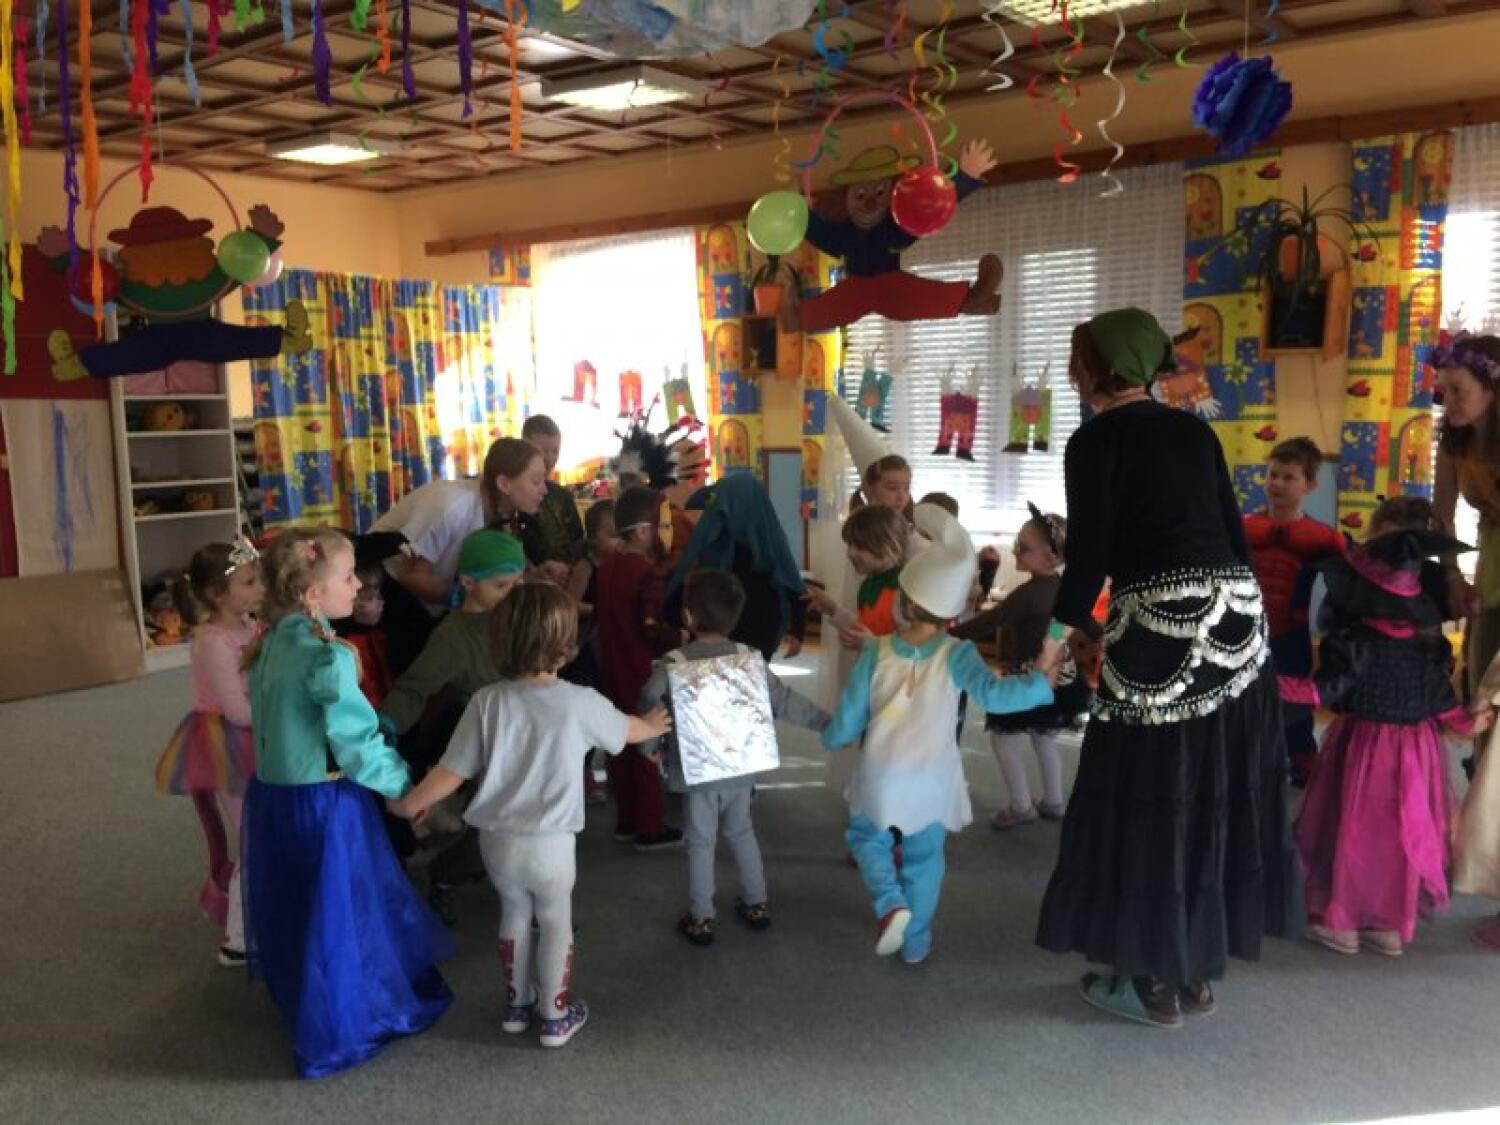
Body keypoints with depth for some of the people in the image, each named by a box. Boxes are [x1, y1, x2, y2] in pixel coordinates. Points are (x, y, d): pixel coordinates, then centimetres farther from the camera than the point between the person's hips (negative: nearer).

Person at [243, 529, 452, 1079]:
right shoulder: (328, 658, -24)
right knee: (338, 915, 9)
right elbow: (358, 745, -22)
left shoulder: (269, 645, 2)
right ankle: (336, 1036, 24)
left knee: (293, 912, 24)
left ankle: (300, 1007, 44)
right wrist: (406, 785, -6)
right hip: (323, 806, -8)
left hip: (272, 796, 8)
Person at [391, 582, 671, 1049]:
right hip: (551, 842, -2)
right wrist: (654, 726, 31)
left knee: (514, 914, 24)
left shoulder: (487, 701, -12)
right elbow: (626, 730, 7)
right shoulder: (581, 702, -14)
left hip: (496, 839, 3)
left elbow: (453, 771, -9)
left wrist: (410, 802, 9)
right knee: (555, 922, 19)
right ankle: (555, 1015, 30)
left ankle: (517, 1005, 40)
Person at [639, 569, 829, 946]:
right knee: (741, 831, 22)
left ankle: (700, 919, 18)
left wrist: (647, 746, 6)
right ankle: (756, 904, 31)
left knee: (700, 841, 9)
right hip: (742, 765, 3)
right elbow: (784, 701, -1)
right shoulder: (751, 658, -5)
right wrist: (826, 722, 8)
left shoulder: (673, 664, -13)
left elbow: (649, 705, -12)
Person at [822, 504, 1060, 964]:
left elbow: (849, 721, -6)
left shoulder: (876, 653, -12)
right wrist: (1042, 682, -26)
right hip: (932, 779, 0)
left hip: (880, 774, 0)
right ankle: (916, 942, 32)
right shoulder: (957, 654, -18)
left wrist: (829, 737, 14)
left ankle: (890, 904, 3)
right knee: (924, 859, 20)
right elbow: (993, 694, -33)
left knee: (866, 837, 26)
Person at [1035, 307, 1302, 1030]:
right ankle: (1196, 970, 27)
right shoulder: (1194, 432, 15)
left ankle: (1154, 983, 14)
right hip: (1236, 617, 7)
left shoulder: (1095, 442, -4)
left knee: (1150, 800, 4)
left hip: (1164, 627, -7)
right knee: (1212, 793, 15)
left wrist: (1063, 631, 6)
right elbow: (1233, 533, 16)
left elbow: (1089, 554, -7)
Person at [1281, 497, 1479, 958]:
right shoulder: (1429, 639, -3)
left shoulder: (1357, 639, -19)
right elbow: (1439, 694, 5)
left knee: (1353, 829, 7)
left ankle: (1340, 920, 18)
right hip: (1416, 743, 5)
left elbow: (1328, 689, -19)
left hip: (1363, 740, -5)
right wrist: (1465, 722, 23)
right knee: (1402, 831, 15)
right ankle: (1393, 924, 25)